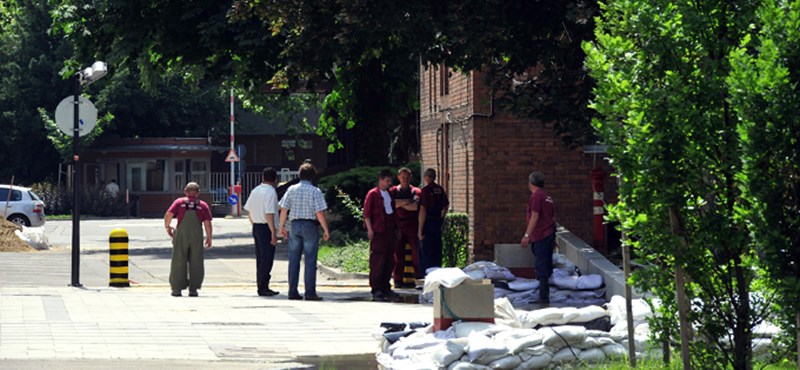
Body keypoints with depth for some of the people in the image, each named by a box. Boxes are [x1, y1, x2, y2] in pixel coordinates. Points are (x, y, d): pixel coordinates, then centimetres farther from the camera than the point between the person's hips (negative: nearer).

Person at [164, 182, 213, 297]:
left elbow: (168, 215, -6)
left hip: (181, 236, 0)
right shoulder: (203, 205, 8)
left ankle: (177, 288, 4)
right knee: (196, 263, 6)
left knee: (179, 262, 5)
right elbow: (207, 223, 2)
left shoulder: (179, 202, 6)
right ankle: (193, 289, 4)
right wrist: (209, 238, 10)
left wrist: (167, 226, 11)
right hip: (197, 236, 0)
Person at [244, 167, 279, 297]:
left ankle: (261, 286, 18)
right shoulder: (271, 192, -15)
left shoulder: (255, 191, 10)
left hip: (256, 227, 8)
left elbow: (248, 210, 15)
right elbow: (269, 214, -21)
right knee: (267, 258, -5)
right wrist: (273, 233, -20)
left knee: (260, 258, 14)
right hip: (266, 228, -8)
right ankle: (263, 287, -6)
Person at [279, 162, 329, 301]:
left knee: (294, 260, 9)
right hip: (310, 225, -3)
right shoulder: (315, 191, -8)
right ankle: (310, 292, -3)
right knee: (310, 261, -1)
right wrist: (325, 230, -4)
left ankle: (293, 291, 9)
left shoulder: (291, 189, 2)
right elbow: (319, 213, -11)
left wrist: (282, 226, 14)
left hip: (295, 225, 4)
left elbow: (284, 209, 2)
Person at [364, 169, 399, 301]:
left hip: (389, 231, 7)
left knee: (390, 261, 8)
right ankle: (376, 290, -5)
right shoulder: (372, 194, -4)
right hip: (378, 232, -7)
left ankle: (386, 288, 16)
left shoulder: (390, 194, 18)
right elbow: (367, 212, -7)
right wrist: (370, 229, -15)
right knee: (377, 261, -7)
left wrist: (396, 228, 21)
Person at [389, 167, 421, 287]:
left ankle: (419, 278, -3)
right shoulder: (393, 191, 15)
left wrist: (400, 204, -2)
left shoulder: (416, 191, 9)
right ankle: (398, 280, 2)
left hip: (413, 226, -1)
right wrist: (408, 201, -4)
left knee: (416, 252, -6)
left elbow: (416, 206, -6)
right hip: (398, 226, 1)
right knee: (398, 252, -1)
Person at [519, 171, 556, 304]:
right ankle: (544, 297, 18)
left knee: (541, 267, -11)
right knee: (546, 266, 13)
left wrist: (527, 235, -20)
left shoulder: (536, 196, -11)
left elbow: (535, 216, -18)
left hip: (540, 237, -9)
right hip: (549, 235, 9)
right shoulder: (548, 197, 17)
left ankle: (543, 297, -15)